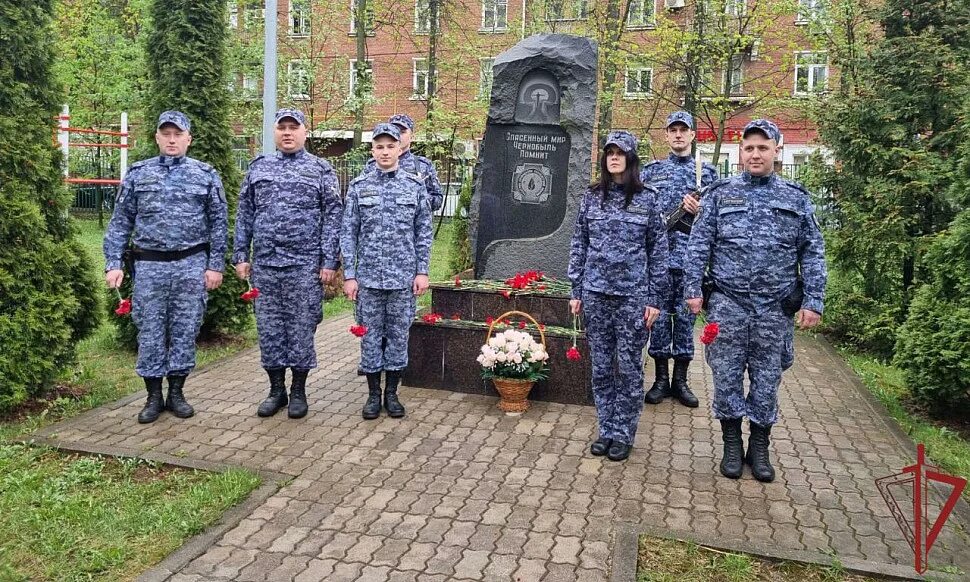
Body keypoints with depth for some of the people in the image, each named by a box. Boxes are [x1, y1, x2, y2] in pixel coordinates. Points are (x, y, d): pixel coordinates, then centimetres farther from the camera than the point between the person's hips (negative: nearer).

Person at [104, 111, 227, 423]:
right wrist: (113, 263, -1)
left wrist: (215, 265, -3)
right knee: (150, 331, 4)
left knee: (185, 329, 5)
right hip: (149, 265, 1)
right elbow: (120, 222, 7)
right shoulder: (137, 174, 7)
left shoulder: (206, 175, 4)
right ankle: (153, 396, 16)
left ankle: (176, 392, 18)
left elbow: (218, 222, 3)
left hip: (191, 265, -1)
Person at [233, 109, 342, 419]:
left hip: (305, 264, -3)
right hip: (265, 263, 3)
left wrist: (329, 261, -9)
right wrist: (241, 255, 6)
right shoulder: (258, 168, 13)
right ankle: (276, 389, 20)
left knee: (302, 326, 2)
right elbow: (244, 214, 13)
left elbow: (333, 216, -2)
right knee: (269, 327, 7)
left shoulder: (321, 169, 4)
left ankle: (298, 391, 16)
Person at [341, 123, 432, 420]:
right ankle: (373, 393, 20)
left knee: (398, 335, 7)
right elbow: (349, 233, 3)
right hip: (368, 276, 0)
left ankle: (392, 393, 21)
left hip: (403, 276, 0)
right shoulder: (358, 186, 2)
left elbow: (423, 233, 4)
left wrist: (422, 271, -2)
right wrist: (349, 275, -3)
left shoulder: (415, 185, 3)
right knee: (370, 335, 6)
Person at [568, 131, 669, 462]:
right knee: (601, 366, 8)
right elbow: (579, 245, 9)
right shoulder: (592, 197, 7)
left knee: (629, 367, 3)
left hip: (633, 295, -2)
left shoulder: (646, 199, 1)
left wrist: (655, 299, -3)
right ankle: (606, 431, 21)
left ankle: (624, 434, 17)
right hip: (596, 293, 2)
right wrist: (576, 291, 5)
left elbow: (658, 250, 1)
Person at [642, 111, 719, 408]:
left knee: (686, 316, 5)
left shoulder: (707, 172, 10)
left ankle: (680, 380, 15)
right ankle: (661, 378, 13)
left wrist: (700, 211, -12)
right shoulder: (651, 170, 11)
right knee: (658, 315, 2)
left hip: (691, 256, 0)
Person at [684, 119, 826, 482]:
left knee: (767, 379, 9)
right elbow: (699, 245, 2)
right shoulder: (720, 194, 5)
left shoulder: (796, 199, 7)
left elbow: (812, 254, 6)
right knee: (726, 376, 5)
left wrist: (813, 301, -1)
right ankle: (732, 445, 22)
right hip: (728, 303, -1)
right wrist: (693, 289, -6)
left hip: (775, 307, 1)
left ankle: (760, 448, 24)